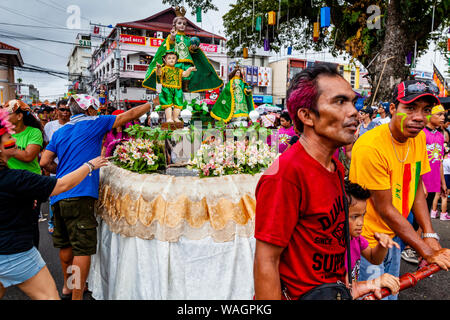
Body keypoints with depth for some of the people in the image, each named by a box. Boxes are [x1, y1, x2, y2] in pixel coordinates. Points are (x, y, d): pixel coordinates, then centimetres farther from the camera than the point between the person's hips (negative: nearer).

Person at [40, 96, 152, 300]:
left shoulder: (60, 132, 17)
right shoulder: (92, 123, 0)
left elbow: (45, 162, 11)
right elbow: (128, 116, 3)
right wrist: (153, 104, 15)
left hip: (58, 195, 8)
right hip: (79, 195, -8)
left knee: (65, 244, 20)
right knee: (82, 249, -3)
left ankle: (67, 287, 37)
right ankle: (76, 296, 0)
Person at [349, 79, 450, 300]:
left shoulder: (419, 138, -2)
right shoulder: (370, 147, -27)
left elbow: (417, 189, 3)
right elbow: (385, 209, -22)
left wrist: (430, 237, -6)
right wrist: (428, 252, -17)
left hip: (393, 236, 7)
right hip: (368, 241, -7)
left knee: (390, 294, 21)